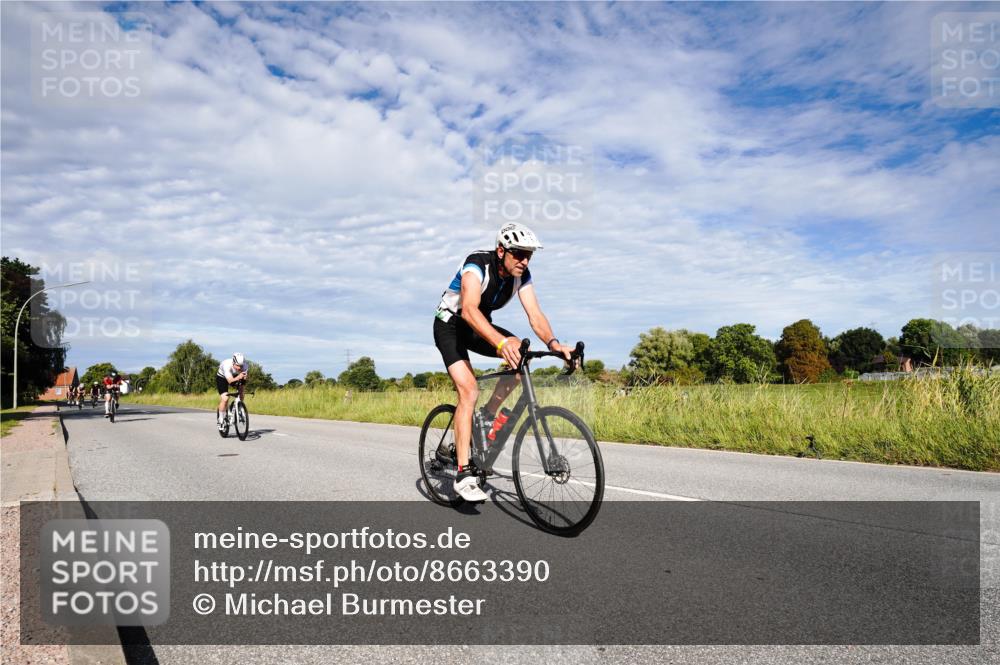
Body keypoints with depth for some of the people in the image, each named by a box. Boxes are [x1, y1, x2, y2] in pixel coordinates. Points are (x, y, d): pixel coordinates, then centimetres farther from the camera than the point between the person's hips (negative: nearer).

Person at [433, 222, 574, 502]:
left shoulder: (522, 275, -12)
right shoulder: (477, 265, -31)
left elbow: (535, 314, -21)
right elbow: (469, 310, -46)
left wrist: (553, 343, -41)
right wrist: (500, 342, -62)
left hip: (480, 327, 6)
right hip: (450, 325, -6)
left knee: (521, 353, -19)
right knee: (469, 391, -22)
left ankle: (487, 417, -2)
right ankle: (463, 474, -19)